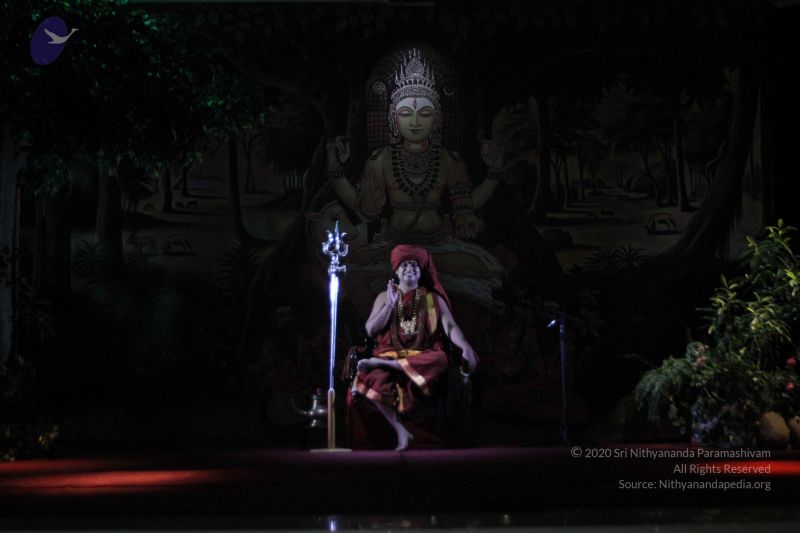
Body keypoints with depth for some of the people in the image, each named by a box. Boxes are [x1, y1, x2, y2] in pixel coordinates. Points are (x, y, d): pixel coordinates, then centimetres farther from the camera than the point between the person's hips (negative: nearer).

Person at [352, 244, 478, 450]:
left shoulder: (433, 298, 11)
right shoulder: (384, 297, 13)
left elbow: (450, 326, -2)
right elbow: (370, 330, 4)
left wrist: (465, 347, -21)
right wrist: (390, 304, -5)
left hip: (421, 356, 0)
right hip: (390, 353, 0)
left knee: (440, 359, -36)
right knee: (375, 379, -35)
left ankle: (379, 363, -27)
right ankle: (400, 430, -23)